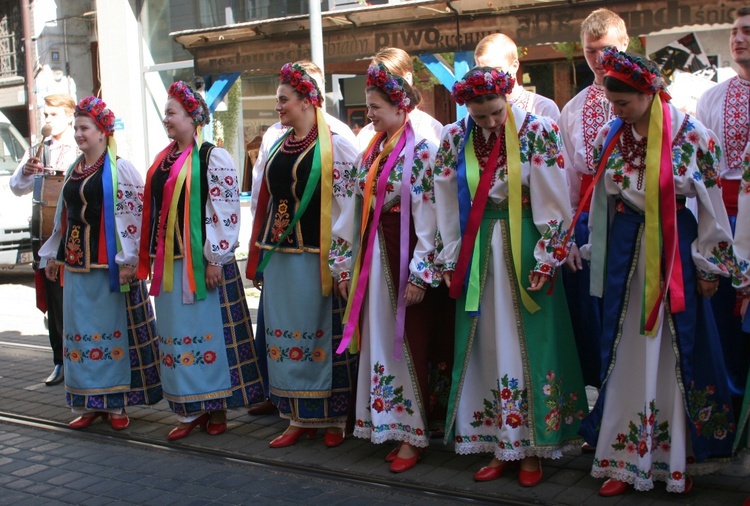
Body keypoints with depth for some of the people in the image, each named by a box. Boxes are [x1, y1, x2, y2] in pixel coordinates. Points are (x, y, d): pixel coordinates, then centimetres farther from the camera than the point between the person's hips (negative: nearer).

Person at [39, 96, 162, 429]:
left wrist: (128, 260, -17)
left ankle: (116, 402, 9)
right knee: (80, 333, 9)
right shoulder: (74, 170, 15)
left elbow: (134, 215, -12)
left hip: (109, 264, -7)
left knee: (113, 330, -1)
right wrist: (54, 254, 22)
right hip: (76, 264, 7)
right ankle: (90, 403, 18)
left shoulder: (120, 169, -7)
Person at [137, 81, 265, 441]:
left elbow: (225, 212, -14)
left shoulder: (213, 158, -9)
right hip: (169, 263, 8)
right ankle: (190, 410, 18)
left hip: (202, 262, -8)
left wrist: (216, 259, -16)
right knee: (176, 335, 9)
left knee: (209, 332, 0)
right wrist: (151, 258, 17)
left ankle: (216, 408, 12)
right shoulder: (164, 160, 15)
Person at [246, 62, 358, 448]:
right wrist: (259, 253, 16)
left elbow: (349, 201, -9)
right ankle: (299, 417, 18)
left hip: (317, 256, -7)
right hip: (279, 254, 7)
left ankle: (334, 418, 14)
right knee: (285, 335, 8)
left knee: (323, 333, 0)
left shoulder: (335, 146, -6)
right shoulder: (278, 147, 14)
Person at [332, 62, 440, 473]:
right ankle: (385, 426, 20)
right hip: (370, 257, 7)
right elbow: (354, 211, 14)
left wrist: (420, 274, -17)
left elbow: (428, 215, -14)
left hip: (403, 255, -7)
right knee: (376, 340, 10)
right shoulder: (371, 152, 13)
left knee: (406, 342, -1)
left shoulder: (420, 150, -9)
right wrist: (344, 265, 13)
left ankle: (412, 434, 9)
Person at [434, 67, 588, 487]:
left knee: (527, 344, 2)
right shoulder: (455, 137, 1)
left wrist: (545, 261, -11)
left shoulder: (538, 132, -9)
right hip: (478, 251, 3)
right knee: (485, 346, 7)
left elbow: (554, 203, -9)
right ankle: (499, 443, 18)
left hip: (524, 246, -3)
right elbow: (446, 205, 5)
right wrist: (450, 262, 4)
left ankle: (531, 446, 14)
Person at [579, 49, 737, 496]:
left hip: (675, 250, -3)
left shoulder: (693, 135, -9)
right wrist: (599, 257, 12)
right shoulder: (610, 137, 2)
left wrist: (709, 266, -2)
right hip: (626, 252, 3)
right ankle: (626, 458, 14)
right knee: (628, 351, 6)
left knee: (677, 351, 5)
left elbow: (712, 205, -4)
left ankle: (678, 458, 19)